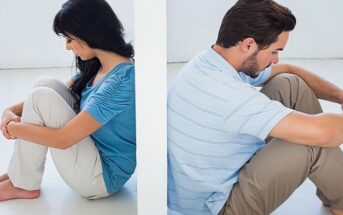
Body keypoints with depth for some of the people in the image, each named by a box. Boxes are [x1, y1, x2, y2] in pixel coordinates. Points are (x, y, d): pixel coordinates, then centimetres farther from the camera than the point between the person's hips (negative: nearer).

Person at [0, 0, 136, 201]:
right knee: (47, 84, 0)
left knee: (42, 97, -18)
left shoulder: (122, 81, -26)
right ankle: (18, 173, 5)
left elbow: (62, 139, -26)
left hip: (102, 178, -9)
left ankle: (24, 185, 0)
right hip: (95, 152, 9)